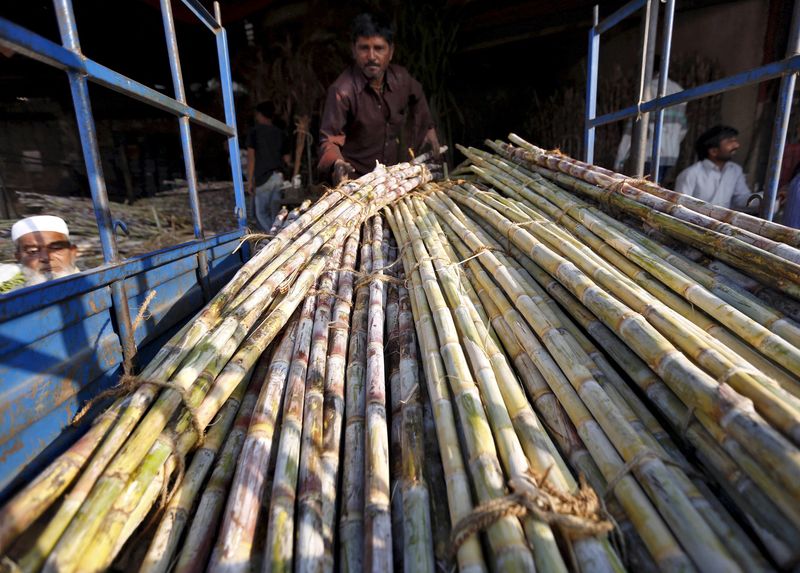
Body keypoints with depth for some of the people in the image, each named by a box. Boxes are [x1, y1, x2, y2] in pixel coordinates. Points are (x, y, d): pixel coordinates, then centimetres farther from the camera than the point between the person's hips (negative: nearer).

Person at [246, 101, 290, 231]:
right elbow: (286, 159, 13)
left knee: (261, 213, 0)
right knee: (275, 214, 9)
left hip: (263, 178, -5)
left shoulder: (254, 132, -2)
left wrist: (250, 181, -5)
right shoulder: (280, 133, 11)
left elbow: (251, 157, -7)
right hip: (278, 177, 5)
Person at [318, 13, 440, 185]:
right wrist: (337, 163, -41)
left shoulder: (400, 77, -2)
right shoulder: (342, 91, -21)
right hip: (356, 178, -5)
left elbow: (417, 96, 21)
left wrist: (429, 128, 21)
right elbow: (329, 139, -21)